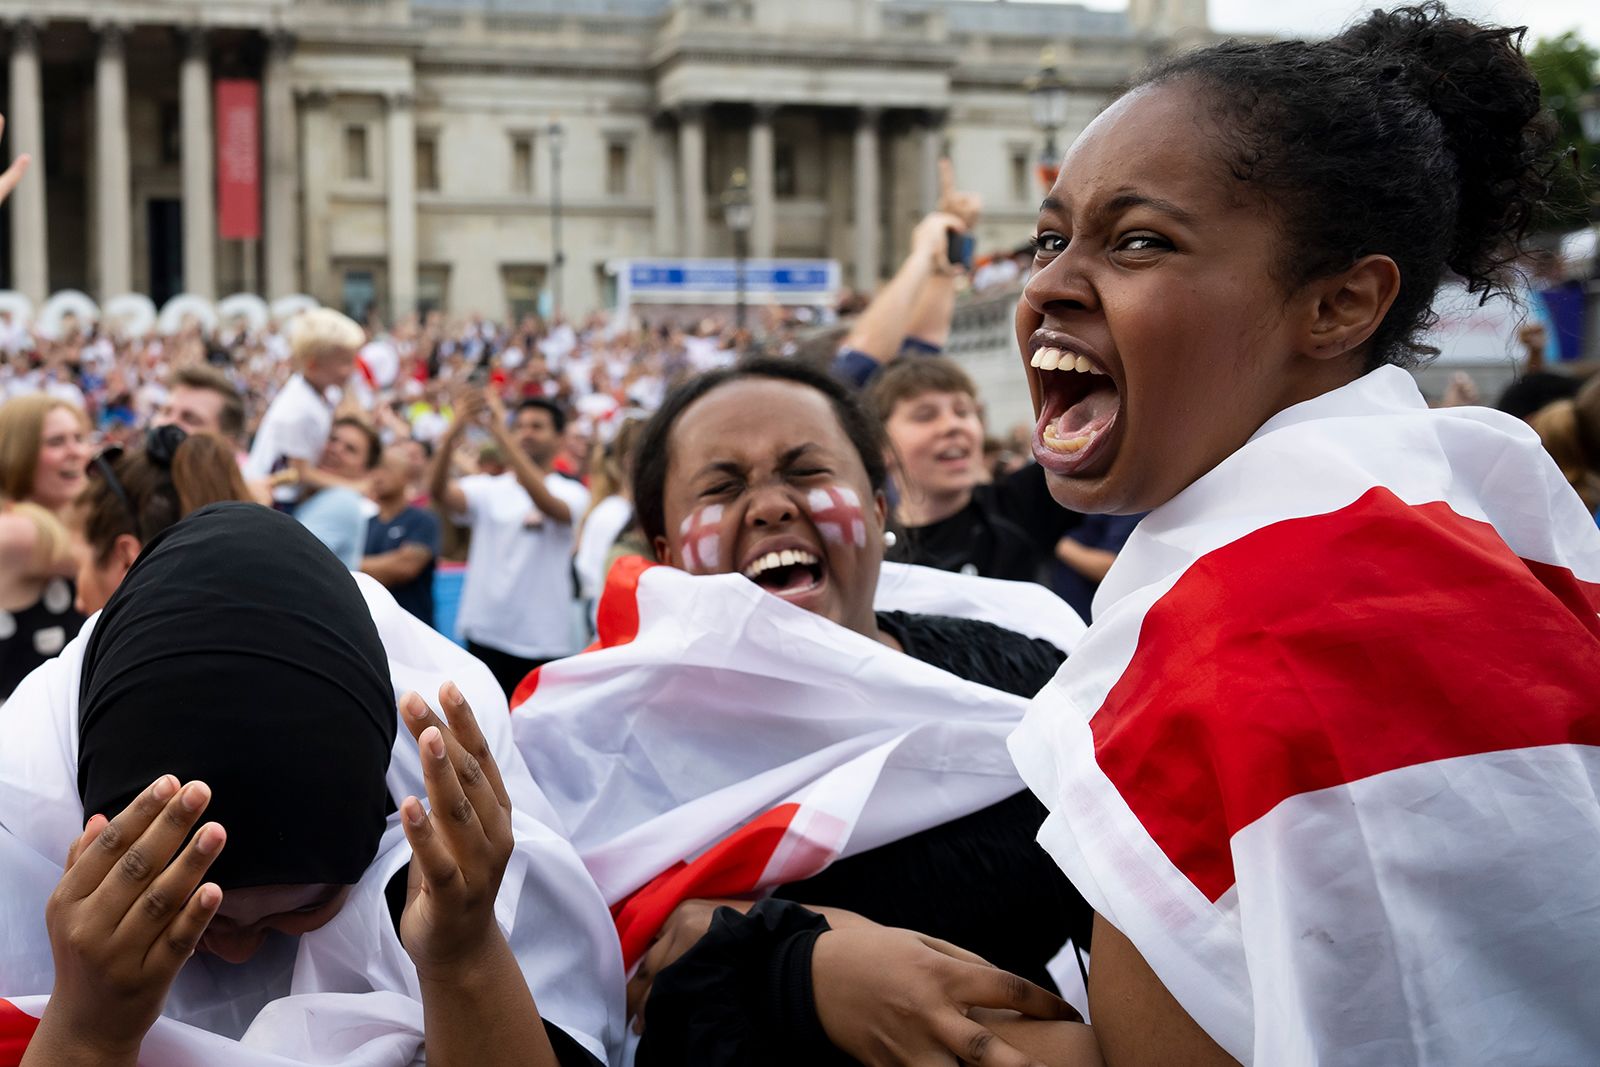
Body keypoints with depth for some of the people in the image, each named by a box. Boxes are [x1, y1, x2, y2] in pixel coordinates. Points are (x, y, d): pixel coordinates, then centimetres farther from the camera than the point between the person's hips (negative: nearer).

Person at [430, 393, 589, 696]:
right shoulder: (487, 489, 7)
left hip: (543, 641, -2)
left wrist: (499, 432, -30)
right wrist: (453, 433, -28)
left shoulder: (572, 493, -1)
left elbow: (546, 503, -24)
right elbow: (439, 493, -11)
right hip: (485, 635, 2)